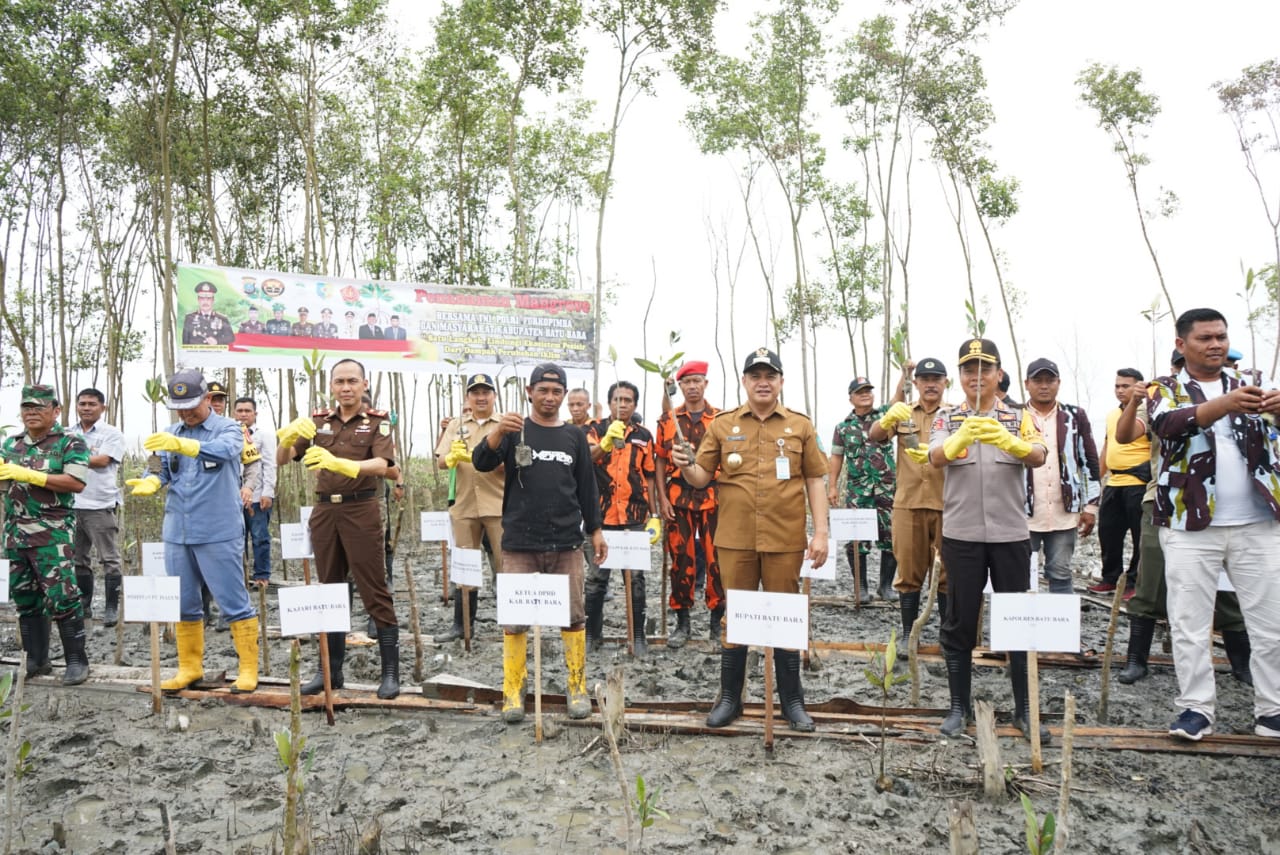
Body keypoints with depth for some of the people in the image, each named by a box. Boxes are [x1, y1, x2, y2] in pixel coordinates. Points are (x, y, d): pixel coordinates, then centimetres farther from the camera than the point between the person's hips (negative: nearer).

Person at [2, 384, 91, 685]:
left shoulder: (70, 443, -4)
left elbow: (76, 482, -16)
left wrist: (28, 475, -19)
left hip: (52, 534, -7)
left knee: (62, 597, -8)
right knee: (25, 599, 13)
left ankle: (76, 660, 0)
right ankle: (36, 660, 23)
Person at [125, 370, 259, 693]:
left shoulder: (228, 428, -4)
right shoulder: (170, 433, 12)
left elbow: (223, 450, -26)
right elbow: (163, 471, 10)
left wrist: (180, 444, -42)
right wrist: (151, 482, -14)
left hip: (218, 533, -5)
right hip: (177, 532, 6)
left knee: (234, 602, 0)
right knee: (184, 603, 14)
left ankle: (248, 670, 9)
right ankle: (190, 668, 28)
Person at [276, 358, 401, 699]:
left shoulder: (377, 421, -1)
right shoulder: (318, 421, 10)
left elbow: (381, 465, -17)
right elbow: (282, 459, 6)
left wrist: (338, 463, -33)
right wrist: (289, 436, -17)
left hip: (361, 511, -4)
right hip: (324, 511, 4)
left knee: (375, 592, -3)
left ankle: (391, 672, 3)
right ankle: (331, 670, 20)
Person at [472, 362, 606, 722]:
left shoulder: (574, 437, 10)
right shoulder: (514, 431, 4)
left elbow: (587, 487, 13)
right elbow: (481, 463, -11)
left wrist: (595, 530, 10)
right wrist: (497, 431, -29)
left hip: (566, 544, 2)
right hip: (519, 543, -1)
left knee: (574, 616, 5)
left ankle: (578, 688, 19)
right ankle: (512, 692, 14)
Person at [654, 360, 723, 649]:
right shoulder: (668, 419, 7)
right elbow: (660, 462, 8)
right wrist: (662, 498, 0)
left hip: (714, 498, -1)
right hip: (678, 498, 1)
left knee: (716, 559, 0)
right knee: (681, 559, 4)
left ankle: (718, 620, 14)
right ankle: (682, 621, 15)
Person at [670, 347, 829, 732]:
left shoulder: (800, 425, 4)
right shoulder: (723, 424, 4)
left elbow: (815, 481, 5)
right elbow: (702, 477, 6)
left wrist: (821, 532, -2)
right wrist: (684, 466, -17)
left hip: (785, 540, 0)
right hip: (735, 539, 0)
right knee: (734, 618, 10)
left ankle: (792, 700, 25)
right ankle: (729, 698, 24)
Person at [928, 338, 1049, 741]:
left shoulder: (1018, 417, 4)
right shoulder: (947, 418, 3)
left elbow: (1038, 457, -15)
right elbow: (936, 457, -17)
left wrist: (1006, 440, -37)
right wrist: (961, 438, -40)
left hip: (1011, 534, 1)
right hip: (961, 535, 0)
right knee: (959, 622, 7)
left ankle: (1024, 708, 21)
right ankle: (960, 706, 20)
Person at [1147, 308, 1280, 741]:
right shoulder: (1165, 390, 3)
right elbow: (1168, 424, -19)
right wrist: (1225, 404, -36)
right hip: (1191, 526, -2)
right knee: (1189, 623, 1)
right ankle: (1196, 707, 11)